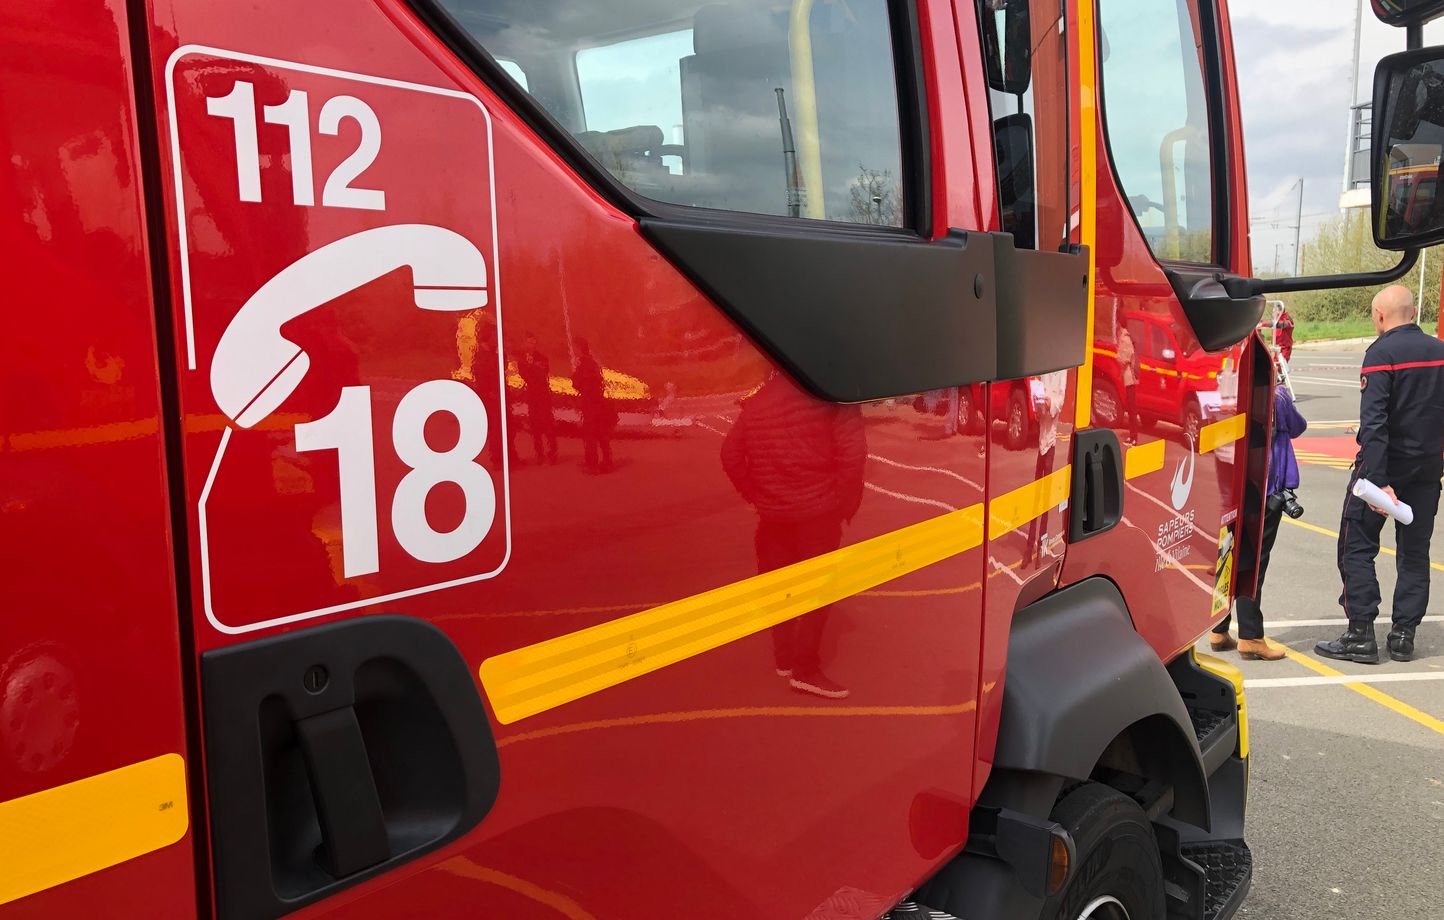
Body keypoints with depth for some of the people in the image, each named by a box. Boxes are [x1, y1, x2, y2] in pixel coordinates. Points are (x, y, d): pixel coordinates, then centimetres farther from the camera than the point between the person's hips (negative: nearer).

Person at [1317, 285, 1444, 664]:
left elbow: (1374, 422, -22)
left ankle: (1360, 635, -1)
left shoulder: (1382, 352, -14)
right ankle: (1403, 635, 16)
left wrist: (1378, 481, -25)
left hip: (1387, 462, -6)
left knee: (1357, 547, 2)